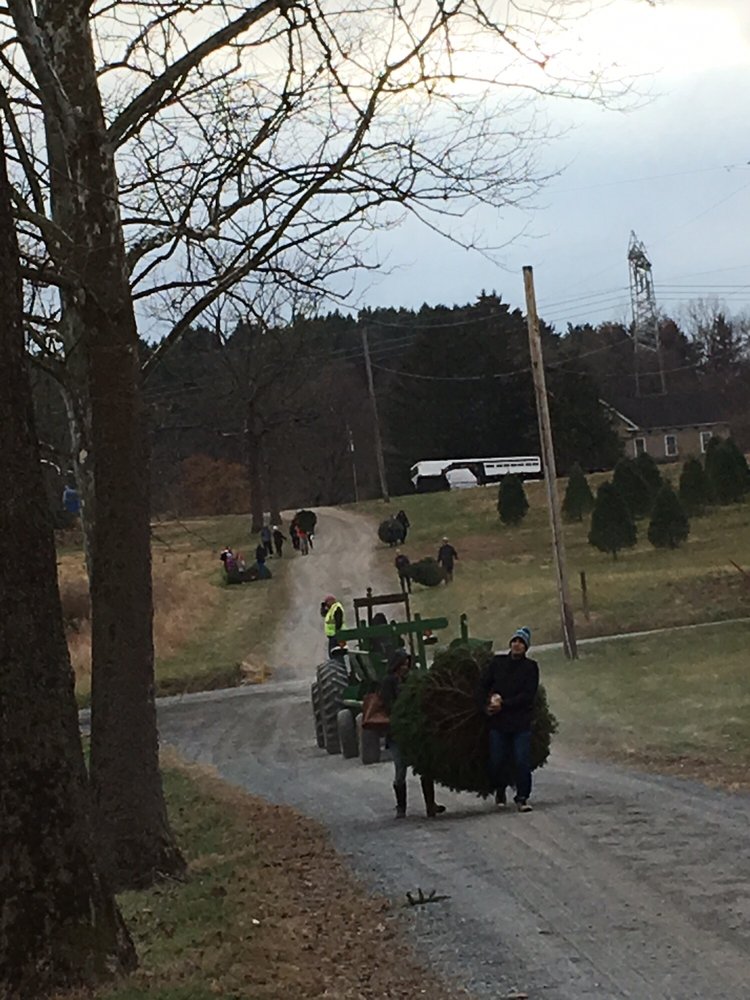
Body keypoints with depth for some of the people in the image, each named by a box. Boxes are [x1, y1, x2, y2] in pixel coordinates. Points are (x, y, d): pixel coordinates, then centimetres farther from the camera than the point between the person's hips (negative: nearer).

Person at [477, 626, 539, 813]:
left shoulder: (530, 667, 1)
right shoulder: (497, 662, 7)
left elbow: (528, 695, -7)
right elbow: (483, 686, 10)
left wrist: (503, 704, -13)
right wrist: (486, 706, -6)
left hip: (521, 722, -2)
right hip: (498, 721, 2)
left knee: (522, 762, -9)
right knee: (497, 761, 4)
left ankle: (522, 798, 0)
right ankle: (500, 793, 26)